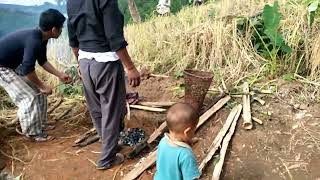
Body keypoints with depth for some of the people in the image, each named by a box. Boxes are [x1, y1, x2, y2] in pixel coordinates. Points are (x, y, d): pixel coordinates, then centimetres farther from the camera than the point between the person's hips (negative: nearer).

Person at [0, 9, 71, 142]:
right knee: (28, 97, -12)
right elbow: (27, 70, -32)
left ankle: (41, 124, 21)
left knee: (37, 91, 10)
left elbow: (42, 61, 10)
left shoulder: (41, 38, -2)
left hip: (13, 65, 10)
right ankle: (34, 133, 0)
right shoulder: (34, 40, -32)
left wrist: (60, 75, 8)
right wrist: (43, 86, -21)